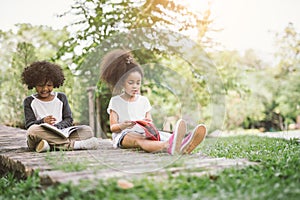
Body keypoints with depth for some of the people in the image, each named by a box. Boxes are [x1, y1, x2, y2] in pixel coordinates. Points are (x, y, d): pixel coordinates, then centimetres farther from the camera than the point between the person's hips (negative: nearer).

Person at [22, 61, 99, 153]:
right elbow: (29, 124, 0)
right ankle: (73, 144, -37)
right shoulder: (29, 101, 11)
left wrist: (58, 126, -15)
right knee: (33, 130, -37)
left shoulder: (61, 97, 16)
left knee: (87, 130, -17)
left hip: (61, 134, 3)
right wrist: (43, 121, -23)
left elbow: (69, 119, 8)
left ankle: (49, 145, -37)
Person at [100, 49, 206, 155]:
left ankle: (182, 145, -64)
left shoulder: (143, 100, 16)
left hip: (144, 134, 4)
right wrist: (123, 125, -25)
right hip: (123, 135, -4)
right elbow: (113, 127, -2)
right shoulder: (115, 101, 4)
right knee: (137, 139, -39)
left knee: (158, 135, -29)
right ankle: (167, 146, -73)